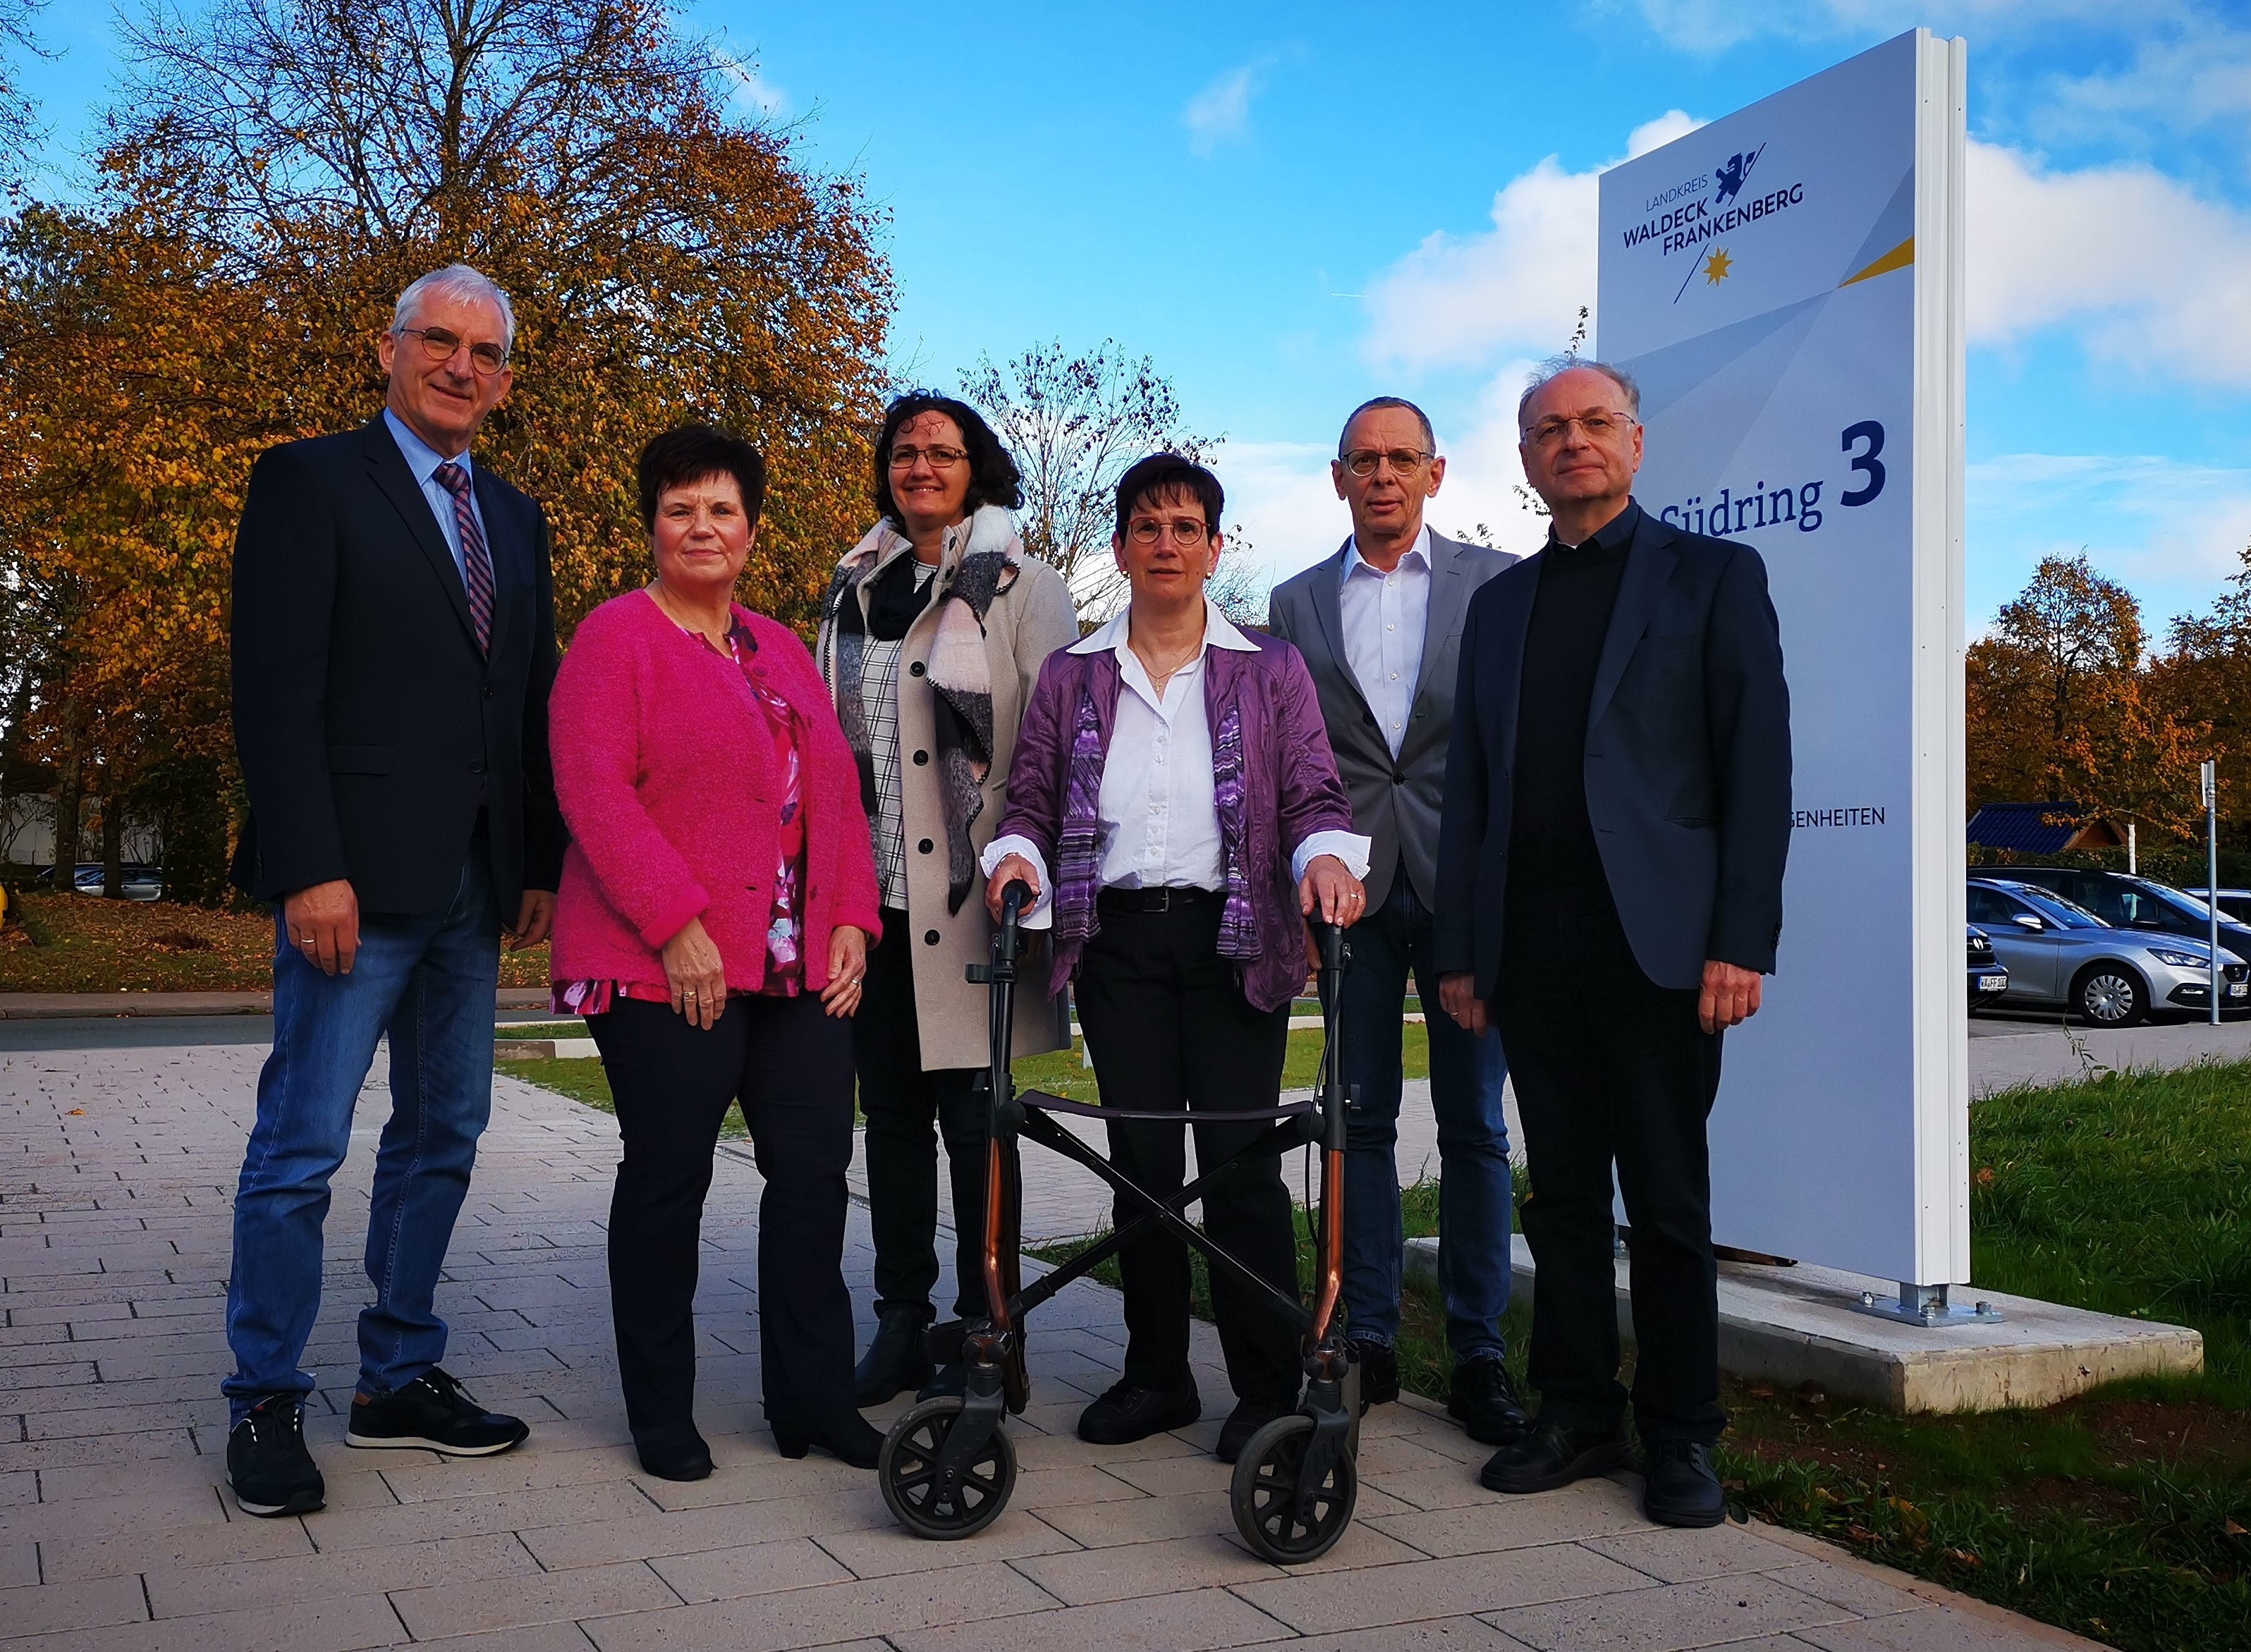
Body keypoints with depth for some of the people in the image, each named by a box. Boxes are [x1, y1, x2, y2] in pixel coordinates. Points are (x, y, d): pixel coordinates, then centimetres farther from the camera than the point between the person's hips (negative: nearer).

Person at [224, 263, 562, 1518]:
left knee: (444, 1140, 11)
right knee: (302, 1146, -1)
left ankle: (402, 1379, 22)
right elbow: (275, 693, -10)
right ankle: (266, 1405, 11)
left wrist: (542, 865, 8)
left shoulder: (516, 519, 17)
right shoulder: (310, 482, -2)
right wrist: (310, 870, -17)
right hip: (356, 881, -6)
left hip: (474, 889, 7)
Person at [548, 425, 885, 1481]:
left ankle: (812, 1402, 18)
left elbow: (834, 791, 17)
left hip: (800, 967, 6)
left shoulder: (782, 651, 19)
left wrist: (850, 920, 5)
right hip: (666, 967, -6)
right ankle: (662, 1416, 17)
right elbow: (594, 792, -12)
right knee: (668, 1179, 2)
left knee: (814, 1171, 6)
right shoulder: (616, 638, -2)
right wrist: (676, 926, -19)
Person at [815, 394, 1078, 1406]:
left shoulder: (1021, 588, 1)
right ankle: (900, 1323, 20)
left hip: (969, 894, -5)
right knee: (891, 1111, 10)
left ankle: (985, 1325, 12)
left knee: (974, 1114, -1)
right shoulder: (855, 592, 15)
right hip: (874, 893, 5)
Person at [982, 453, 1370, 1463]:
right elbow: (1031, 801, 11)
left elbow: (1315, 795, 2)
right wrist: (1018, 855, -10)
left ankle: (1268, 1390, 5)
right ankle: (1156, 1377, 18)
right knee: (1140, 1160, 5)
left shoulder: (1270, 671, 8)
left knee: (1241, 1157, -7)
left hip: (1234, 939, -2)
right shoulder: (1071, 678, 13)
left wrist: (1326, 853, -19)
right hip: (1117, 941, 2)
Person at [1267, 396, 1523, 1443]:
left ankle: (1479, 1356, 12)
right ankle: (1366, 1343, 15)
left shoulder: (1496, 581, 8)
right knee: (1358, 1119, 5)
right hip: (1349, 886, 1)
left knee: (1475, 1126, 3)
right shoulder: (1296, 604, 12)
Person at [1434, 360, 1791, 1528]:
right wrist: (1459, 949, 7)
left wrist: (1742, 941, -11)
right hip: (1531, 947, 4)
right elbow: (1470, 786, 14)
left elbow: (1757, 765, -3)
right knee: (1562, 1196, 9)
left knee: (1668, 1201, 3)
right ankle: (1577, 1417, 18)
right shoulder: (1499, 602, 16)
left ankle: (1680, 1439, 13)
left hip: (1657, 940, -4)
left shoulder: (1713, 577, 5)